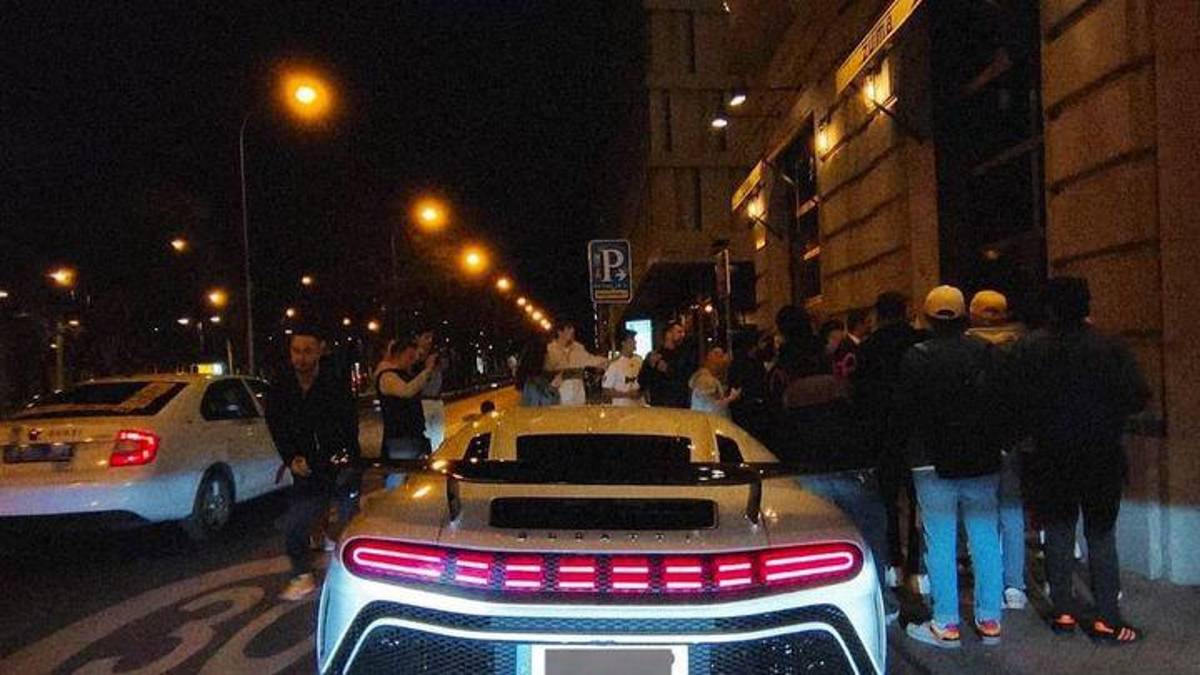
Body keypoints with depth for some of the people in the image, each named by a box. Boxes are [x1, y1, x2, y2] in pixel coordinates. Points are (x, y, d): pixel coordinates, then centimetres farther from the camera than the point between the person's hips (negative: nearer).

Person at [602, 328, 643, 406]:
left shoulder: (639, 360, 3)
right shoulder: (615, 364, -12)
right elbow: (606, 391, -10)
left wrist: (641, 392, -3)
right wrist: (626, 394, -15)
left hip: (639, 406, 5)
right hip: (621, 407, -5)